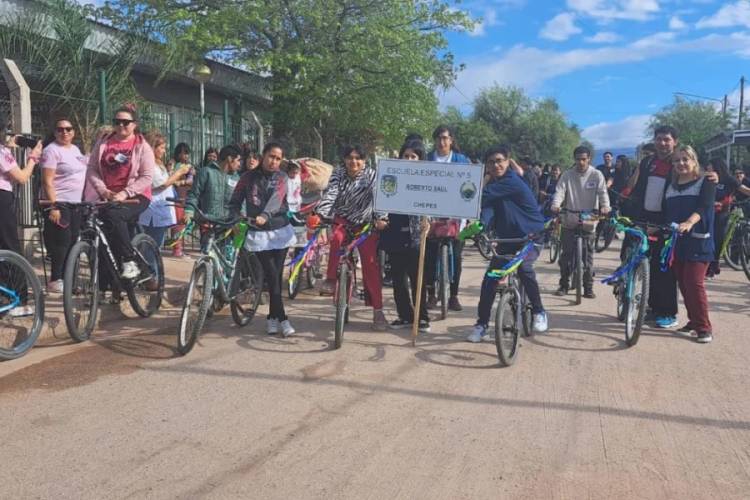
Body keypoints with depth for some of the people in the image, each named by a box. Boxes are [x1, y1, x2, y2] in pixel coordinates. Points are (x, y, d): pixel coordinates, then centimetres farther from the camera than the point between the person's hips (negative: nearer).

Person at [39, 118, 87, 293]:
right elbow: (47, 182, -16)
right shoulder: (52, 150, -10)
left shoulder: (75, 149, 15)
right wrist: (53, 206, -23)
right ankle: (55, 281, -3)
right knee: (61, 242, -9)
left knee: (72, 242, 9)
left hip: (75, 203, 8)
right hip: (59, 203, -8)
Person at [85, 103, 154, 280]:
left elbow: (147, 177, -8)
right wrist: (103, 190, -11)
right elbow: (91, 170, 6)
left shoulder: (142, 146, 0)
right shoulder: (103, 144, 10)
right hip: (108, 197, 4)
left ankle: (130, 262, -25)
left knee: (113, 215, -34)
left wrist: (125, 193, -18)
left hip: (135, 197, -4)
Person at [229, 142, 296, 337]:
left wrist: (265, 216, -37)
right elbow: (235, 202, 5)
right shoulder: (248, 177, 2)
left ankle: (273, 317, 20)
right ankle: (282, 319, 0)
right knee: (272, 277, -8)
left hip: (280, 231, 1)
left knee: (276, 276, 4)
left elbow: (276, 198, -18)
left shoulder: (281, 177, 1)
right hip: (259, 234, -1)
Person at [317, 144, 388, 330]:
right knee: (336, 238, -35)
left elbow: (378, 197, -23)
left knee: (370, 265, -8)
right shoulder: (338, 174, -7)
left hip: (365, 224, -1)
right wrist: (320, 214, -38)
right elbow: (329, 194, -20)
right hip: (343, 220, 1)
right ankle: (330, 280, -18)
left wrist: (380, 218, -40)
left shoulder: (371, 175, -11)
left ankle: (378, 310, -1)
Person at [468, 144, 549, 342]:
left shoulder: (512, 181, -20)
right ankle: (482, 325, 7)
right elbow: (487, 207, -14)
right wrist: (480, 225, -35)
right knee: (489, 279, -3)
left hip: (531, 236, -7)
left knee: (523, 267, -32)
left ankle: (539, 312, -10)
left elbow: (483, 196, -30)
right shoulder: (493, 185, 3)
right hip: (507, 238, 7)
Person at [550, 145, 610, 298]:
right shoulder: (567, 175, 1)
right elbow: (559, 192, -9)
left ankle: (588, 287, 14)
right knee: (566, 255, 4)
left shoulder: (597, 175, 0)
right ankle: (564, 285, 18)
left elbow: (602, 192, -9)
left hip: (588, 223, -1)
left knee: (587, 257, 4)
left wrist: (605, 206, -29)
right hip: (569, 222, 1)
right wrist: (555, 205, -29)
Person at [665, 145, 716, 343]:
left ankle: (704, 327, -3)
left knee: (694, 284, -11)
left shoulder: (706, 183, -2)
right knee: (683, 284, 8)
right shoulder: (671, 187, 15)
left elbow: (704, 206, -19)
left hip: (698, 241, -5)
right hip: (676, 242, 5)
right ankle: (693, 321, 22)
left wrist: (689, 223, -37)